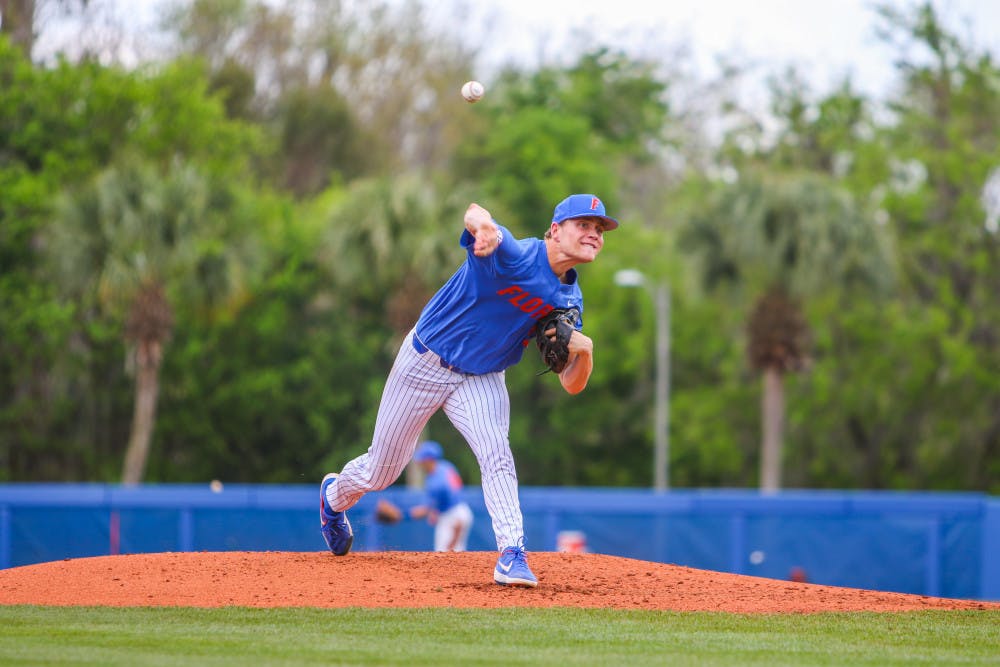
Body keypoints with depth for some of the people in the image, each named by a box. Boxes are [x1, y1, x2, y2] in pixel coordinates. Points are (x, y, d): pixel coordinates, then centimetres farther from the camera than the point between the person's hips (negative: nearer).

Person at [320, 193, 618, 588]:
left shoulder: (570, 300, -6)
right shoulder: (514, 257, -27)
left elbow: (572, 385, -4)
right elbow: (475, 214, -50)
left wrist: (584, 349, -26)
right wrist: (483, 226, -75)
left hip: (482, 379, 4)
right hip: (426, 363, -4)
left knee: (496, 456, -24)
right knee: (380, 472, 11)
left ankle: (512, 555, -24)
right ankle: (334, 496, 43)